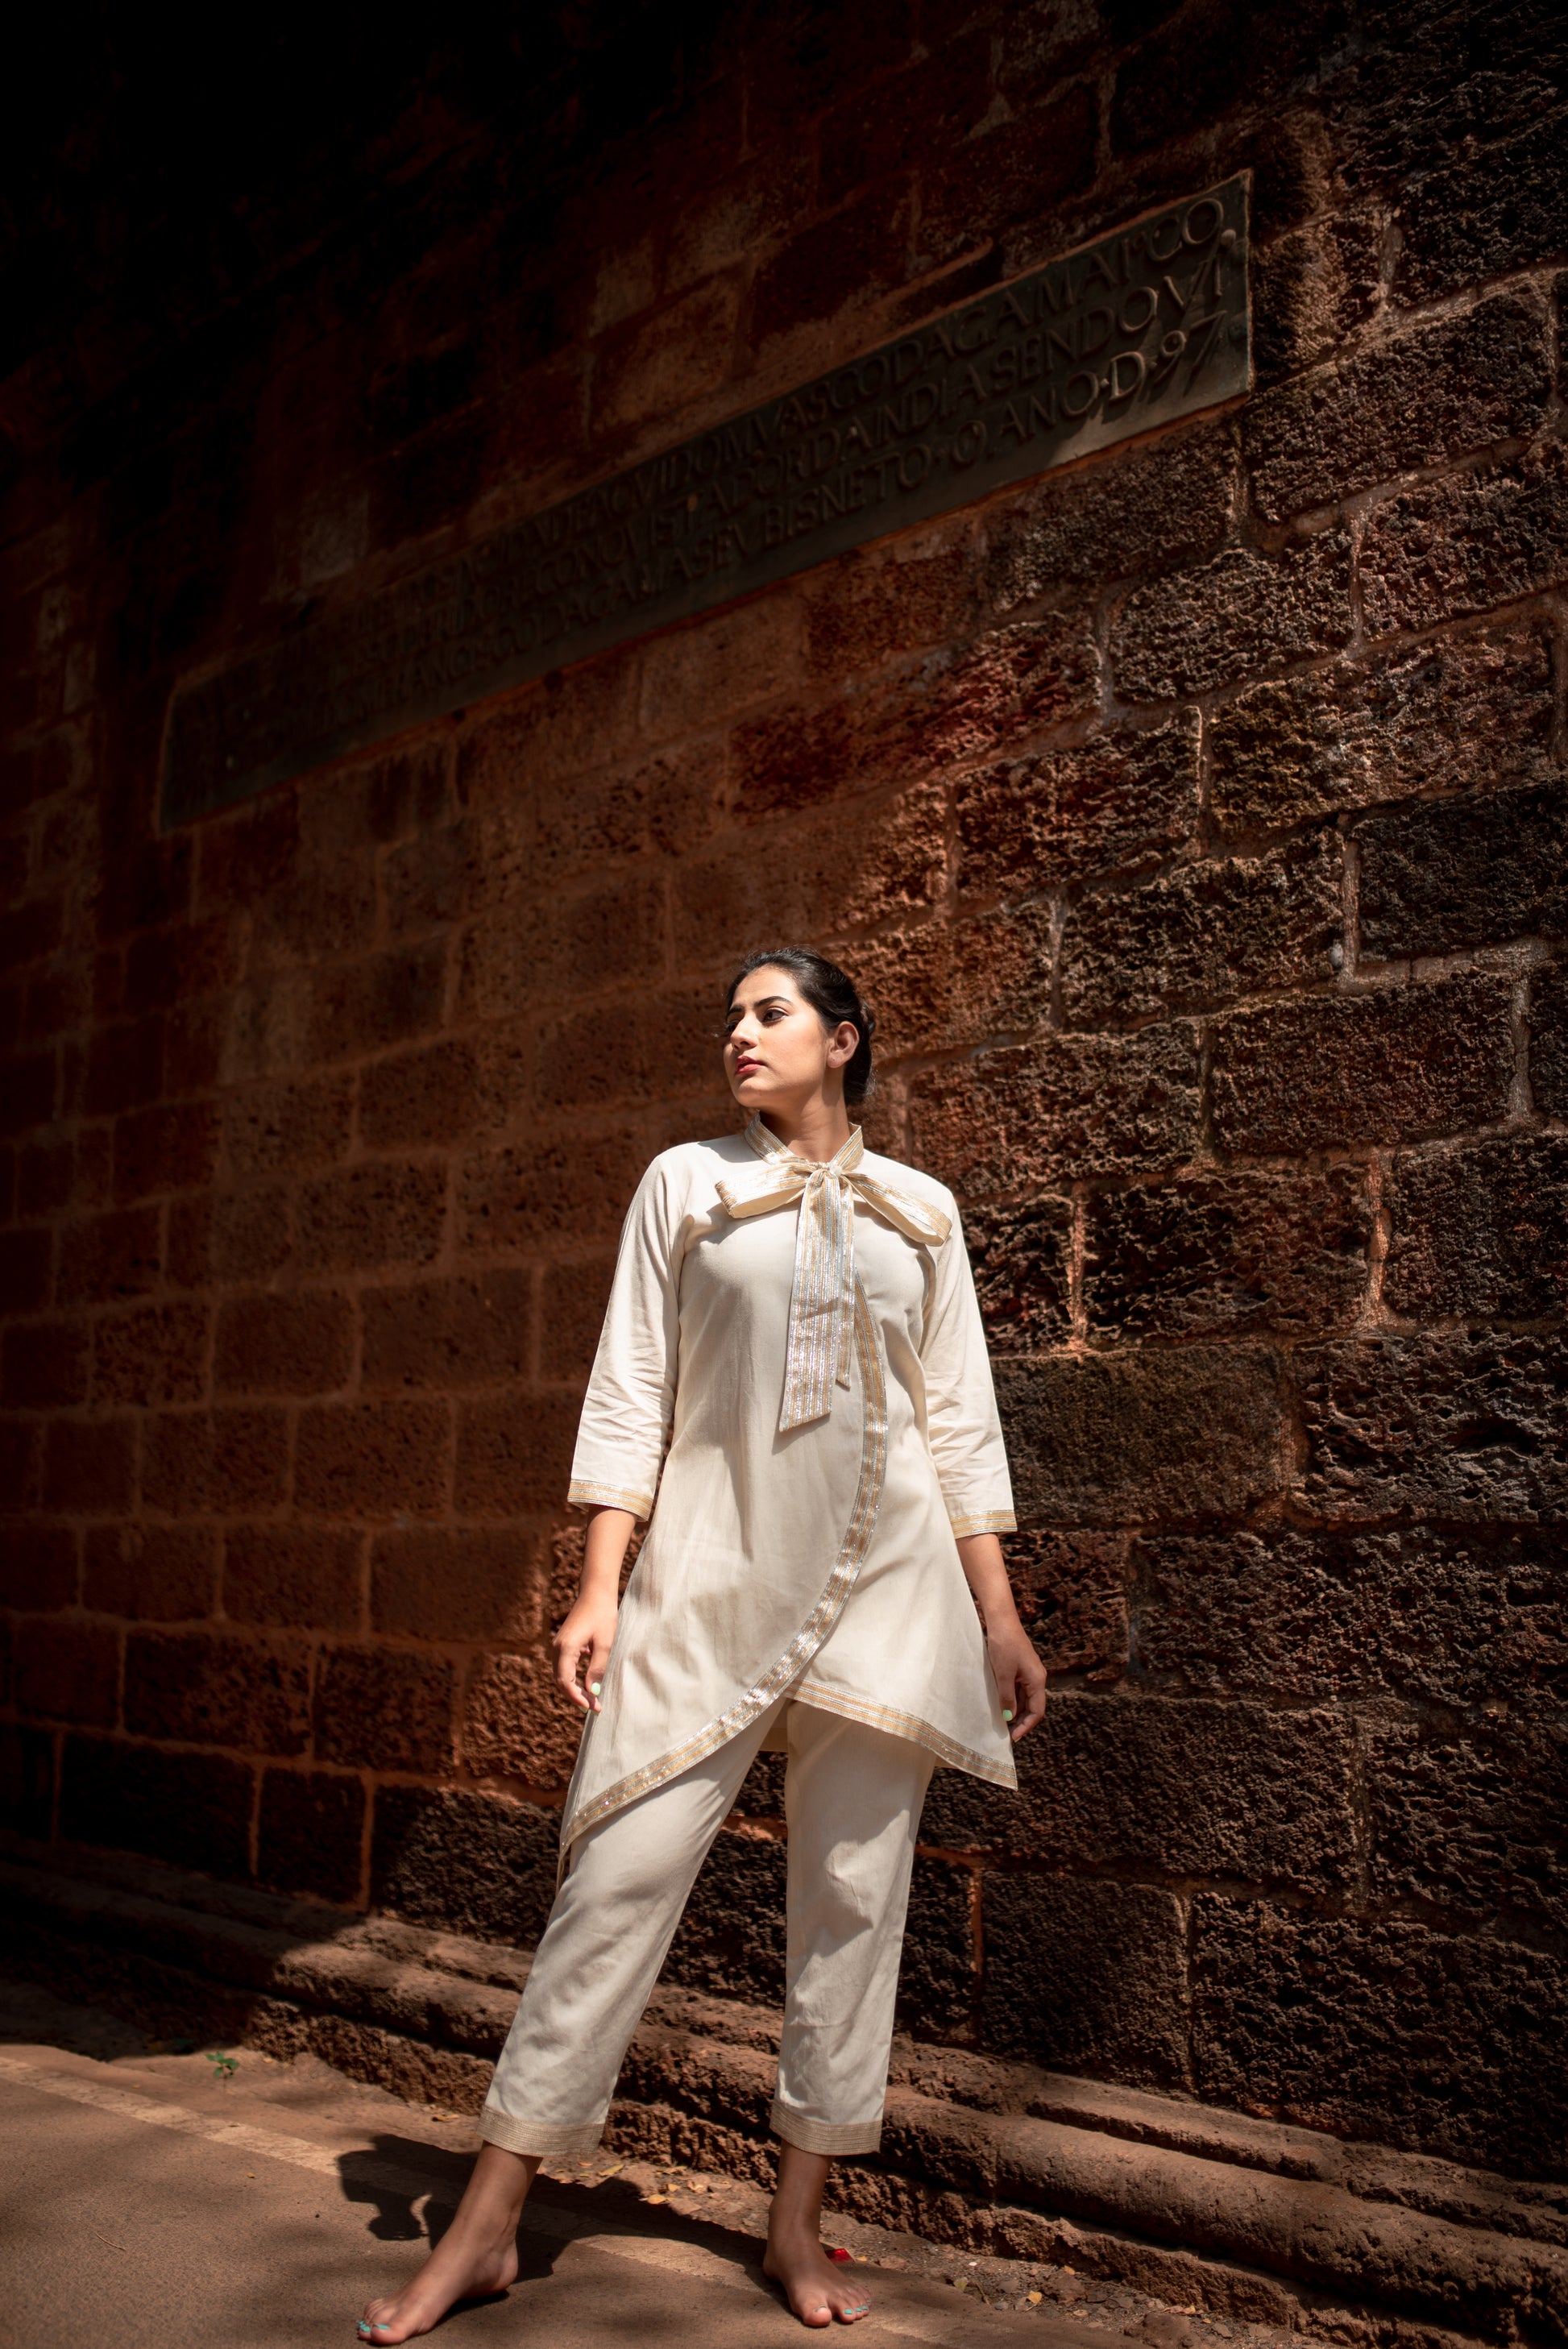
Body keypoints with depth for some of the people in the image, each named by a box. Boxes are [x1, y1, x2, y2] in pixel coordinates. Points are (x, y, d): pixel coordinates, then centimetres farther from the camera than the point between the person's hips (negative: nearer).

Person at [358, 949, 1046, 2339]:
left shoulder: (919, 1210, 11)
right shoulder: (685, 1183, 8)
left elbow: (958, 1418, 12)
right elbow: (631, 1391, 4)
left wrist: (1000, 1614, 8)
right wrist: (599, 1587, -4)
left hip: (888, 1576, 2)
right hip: (713, 1573, -1)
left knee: (854, 1891, 4)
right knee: (622, 1871, -5)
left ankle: (800, 2223, 18)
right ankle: (488, 2227, 5)